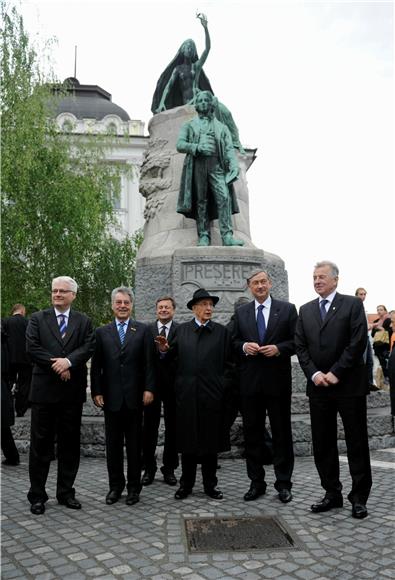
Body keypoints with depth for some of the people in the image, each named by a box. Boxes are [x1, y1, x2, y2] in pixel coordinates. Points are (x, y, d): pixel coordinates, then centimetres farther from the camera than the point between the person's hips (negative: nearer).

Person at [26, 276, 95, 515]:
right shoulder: (38, 318, 5)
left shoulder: (84, 322, 8)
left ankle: (66, 492, 22)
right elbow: (32, 347, -6)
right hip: (44, 390, -1)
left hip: (72, 390, 2)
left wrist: (68, 361, -20)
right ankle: (37, 495, 16)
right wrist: (56, 365, -14)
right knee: (41, 444, 5)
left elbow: (89, 347, -5)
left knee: (70, 444, 9)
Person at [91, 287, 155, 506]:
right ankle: (115, 486, 23)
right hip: (111, 397, 1)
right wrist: (96, 391, -2)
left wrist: (149, 389, -8)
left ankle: (134, 486, 20)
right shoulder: (102, 332, 7)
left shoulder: (143, 330, 3)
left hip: (135, 397, -1)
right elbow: (96, 365, 5)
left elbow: (149, 363, -1)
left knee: (134, 445, 8)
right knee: (113, 445, 10)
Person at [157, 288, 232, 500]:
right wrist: (164, 349, -10)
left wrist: (224, 386, -6)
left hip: (212, 394, 0)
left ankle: (210, 484, 21)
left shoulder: (222, 331, 5)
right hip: (186, 394, 1)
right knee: (187, 441, 8)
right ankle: (186, 484, 21)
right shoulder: (181, 330, 8)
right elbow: (173, 355, 11)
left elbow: (228, 362, 1)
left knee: (211, 441, 7)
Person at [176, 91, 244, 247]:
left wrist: (234, 165, -7)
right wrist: (198, 147, -11)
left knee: (224, 197, -17)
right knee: (201, 201, -7)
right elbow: (180, 144, 7)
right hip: (197, 164, 0)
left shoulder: (221, 126, 25)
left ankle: (227, 236, -23)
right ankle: (204, 237, -6)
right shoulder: (189, 125, 22)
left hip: (216, 164, 0)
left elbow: (229, 148, 13)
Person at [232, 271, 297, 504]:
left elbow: (297, 341, 0)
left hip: (278, 379, -2)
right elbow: (234, 342, 11)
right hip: (250, 380, 3)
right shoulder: (241, 312, 9)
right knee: (252, 432, 8)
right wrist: (244, 346, -10)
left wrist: (279, 348, -16)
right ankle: (257, 482, 20)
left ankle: (284, 483, 18)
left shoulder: (287, 309, 2)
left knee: (282, 432, 6)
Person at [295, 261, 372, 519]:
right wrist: (314, 373, -6)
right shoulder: (306, 310, 12)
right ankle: (332, 493, 20)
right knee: (322, 444, 8)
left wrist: (335, 373, -14)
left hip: (349, 384, -4)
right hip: (318, 385, 4)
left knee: (357, 442, 4)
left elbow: (358, 342, -10)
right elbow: (300, 346, 8)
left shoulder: (353, 304, -1)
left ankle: (359, 497, 15)